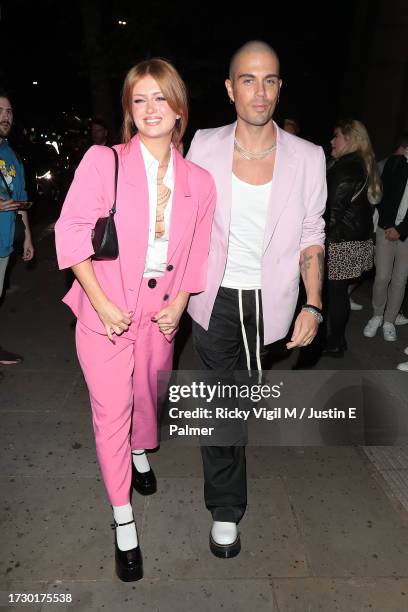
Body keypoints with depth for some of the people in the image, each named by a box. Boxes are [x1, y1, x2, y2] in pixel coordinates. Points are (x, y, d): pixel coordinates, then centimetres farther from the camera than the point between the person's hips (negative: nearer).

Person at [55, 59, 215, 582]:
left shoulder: (198, 181, 1)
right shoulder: (103, 161, -10)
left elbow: (197, 254, 7)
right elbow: (71, 232, -12)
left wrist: (179, 304, -4)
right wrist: (103, 303, -16)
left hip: (160, 311, 4)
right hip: (106, 310, -3)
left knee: (148, 392, 22)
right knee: (112, 410, 3)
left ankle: (140, 452, 56)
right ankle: (123, 520, 22)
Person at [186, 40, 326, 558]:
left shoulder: (307, 158, -6)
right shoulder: (204, 147, -5)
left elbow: (311, 238, 0)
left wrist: (313, 306, -8)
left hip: (270, 300, 1)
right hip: (216, 300, -1)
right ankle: (225, 510, 24)